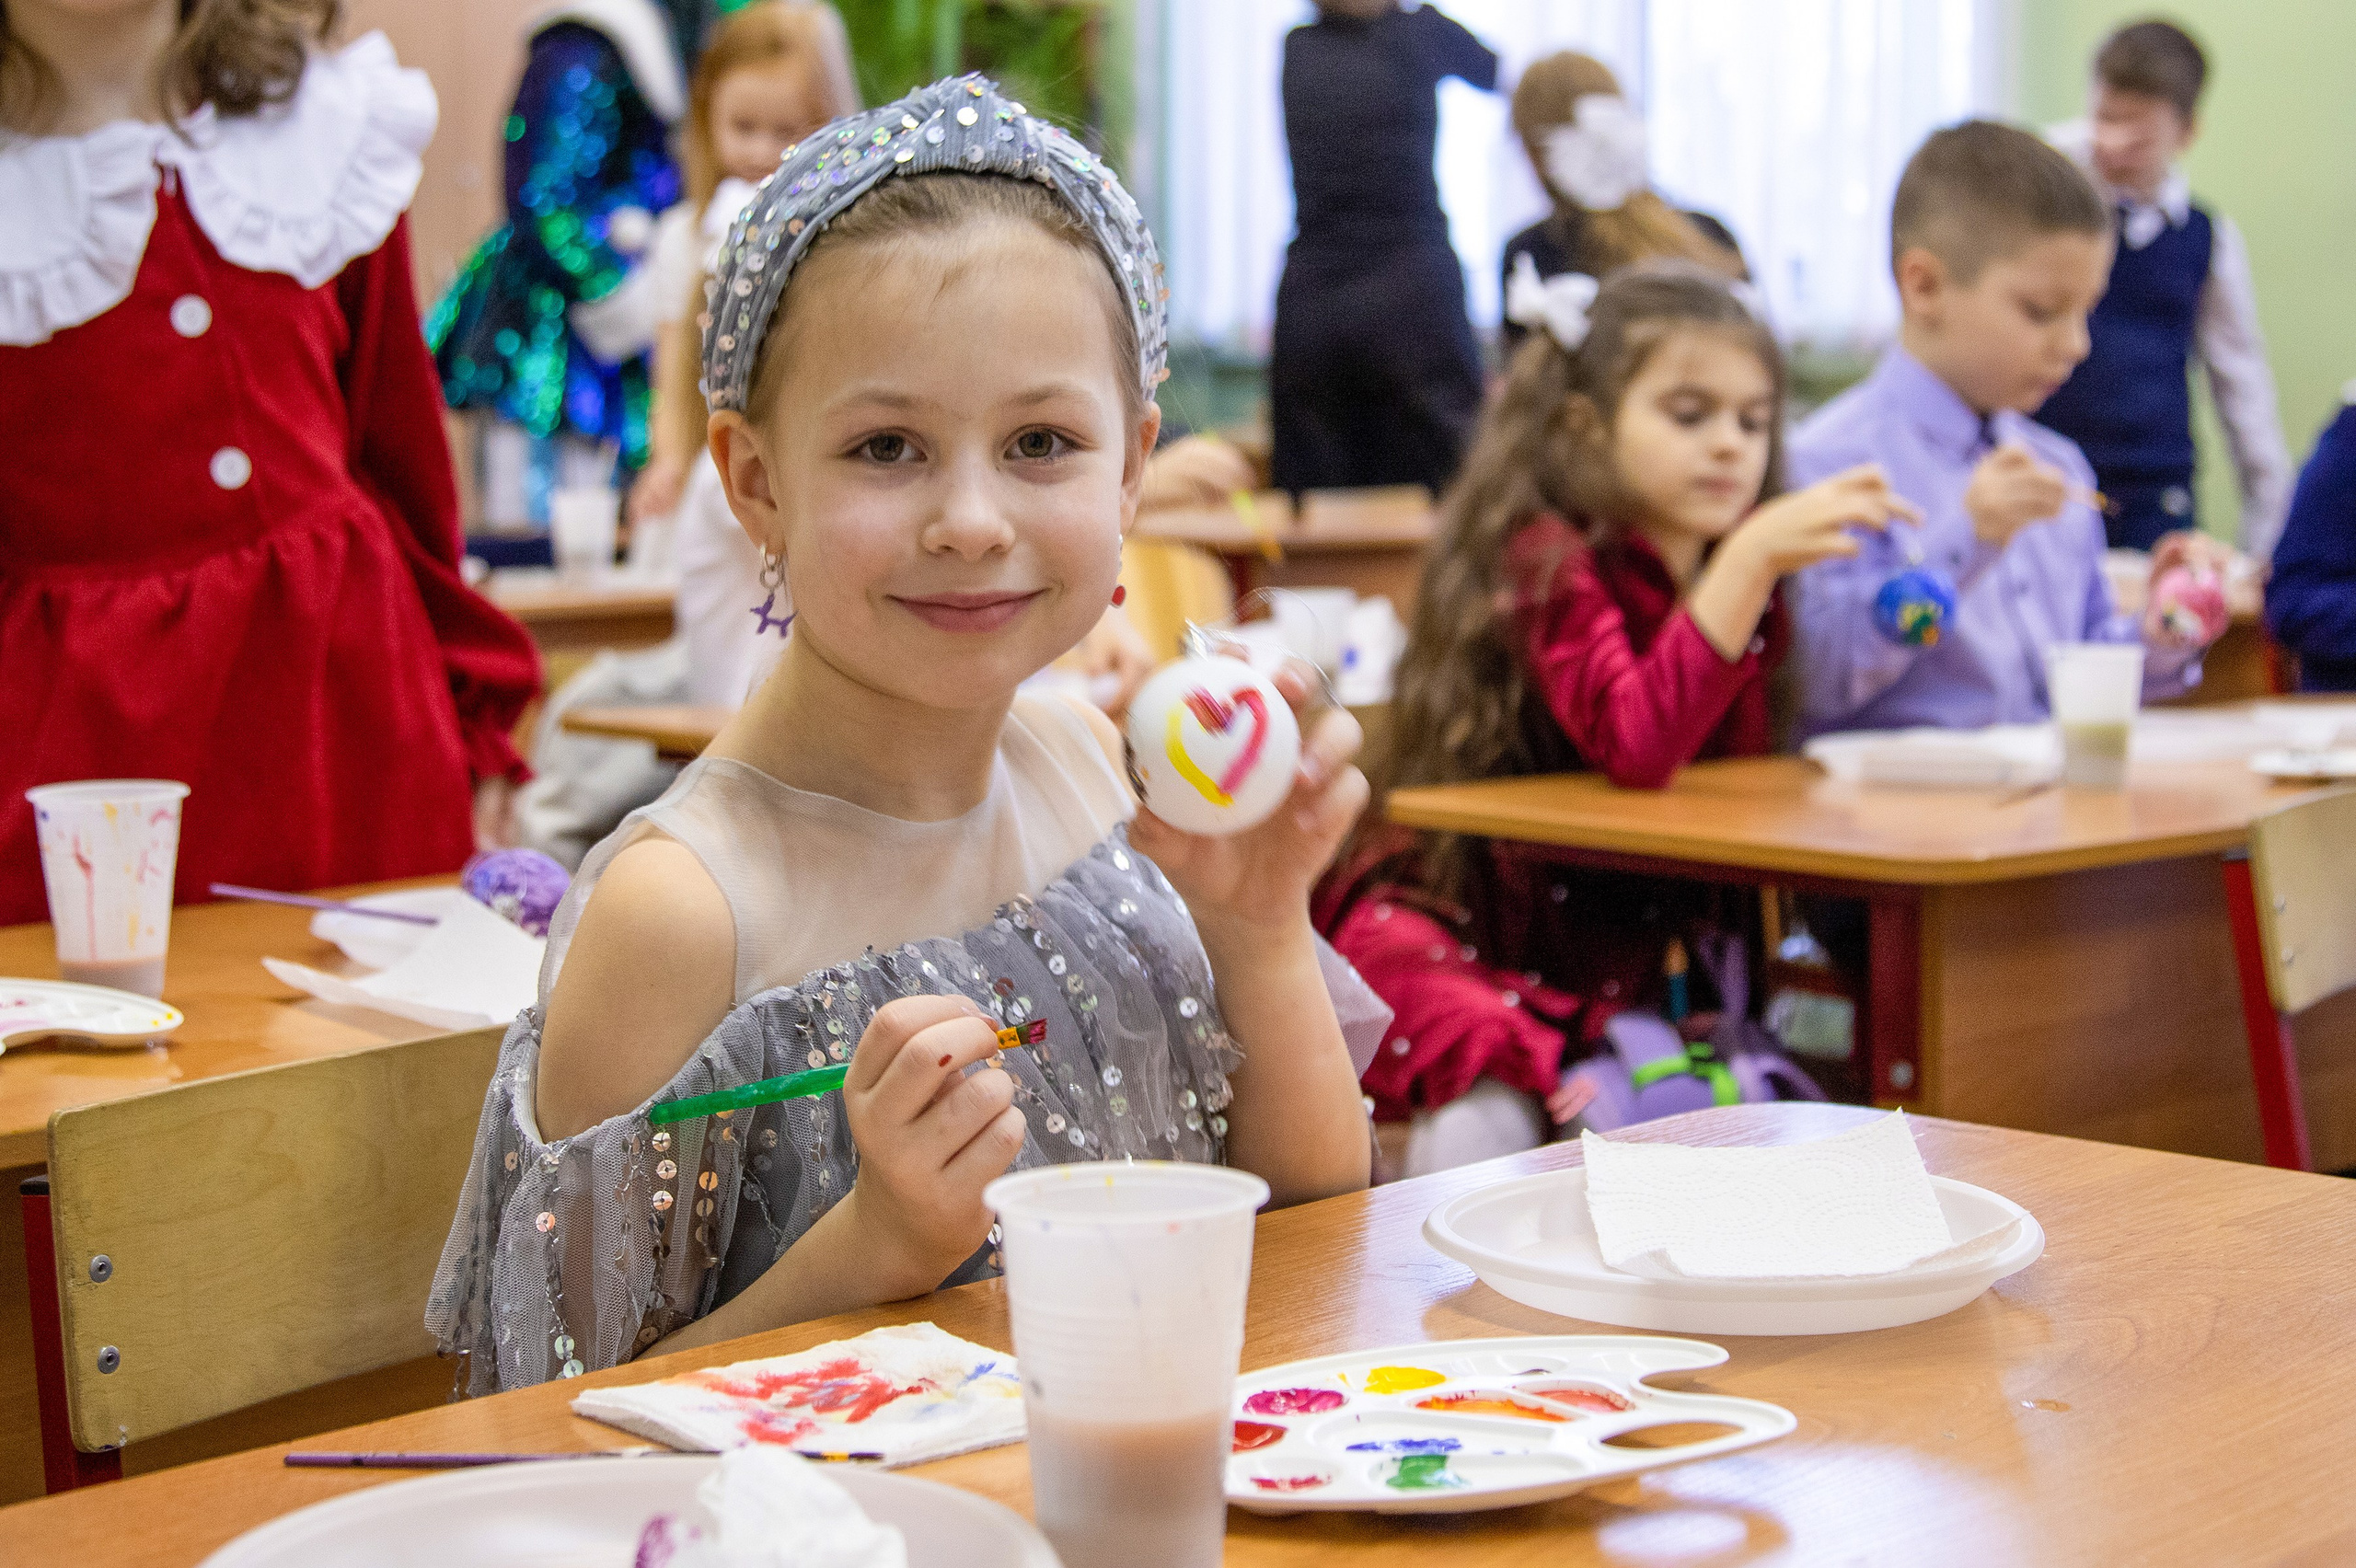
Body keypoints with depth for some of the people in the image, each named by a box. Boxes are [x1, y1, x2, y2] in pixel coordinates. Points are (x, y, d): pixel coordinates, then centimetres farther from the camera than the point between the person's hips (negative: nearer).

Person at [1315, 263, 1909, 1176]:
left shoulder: (1739, 583, 10)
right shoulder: (1547, 559, -12)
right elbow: (1637, 745, -28)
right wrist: (1750, 556, -32)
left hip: (1624, 948, 7)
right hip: (1458, 923, -7)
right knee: (1491, 1113, -33)